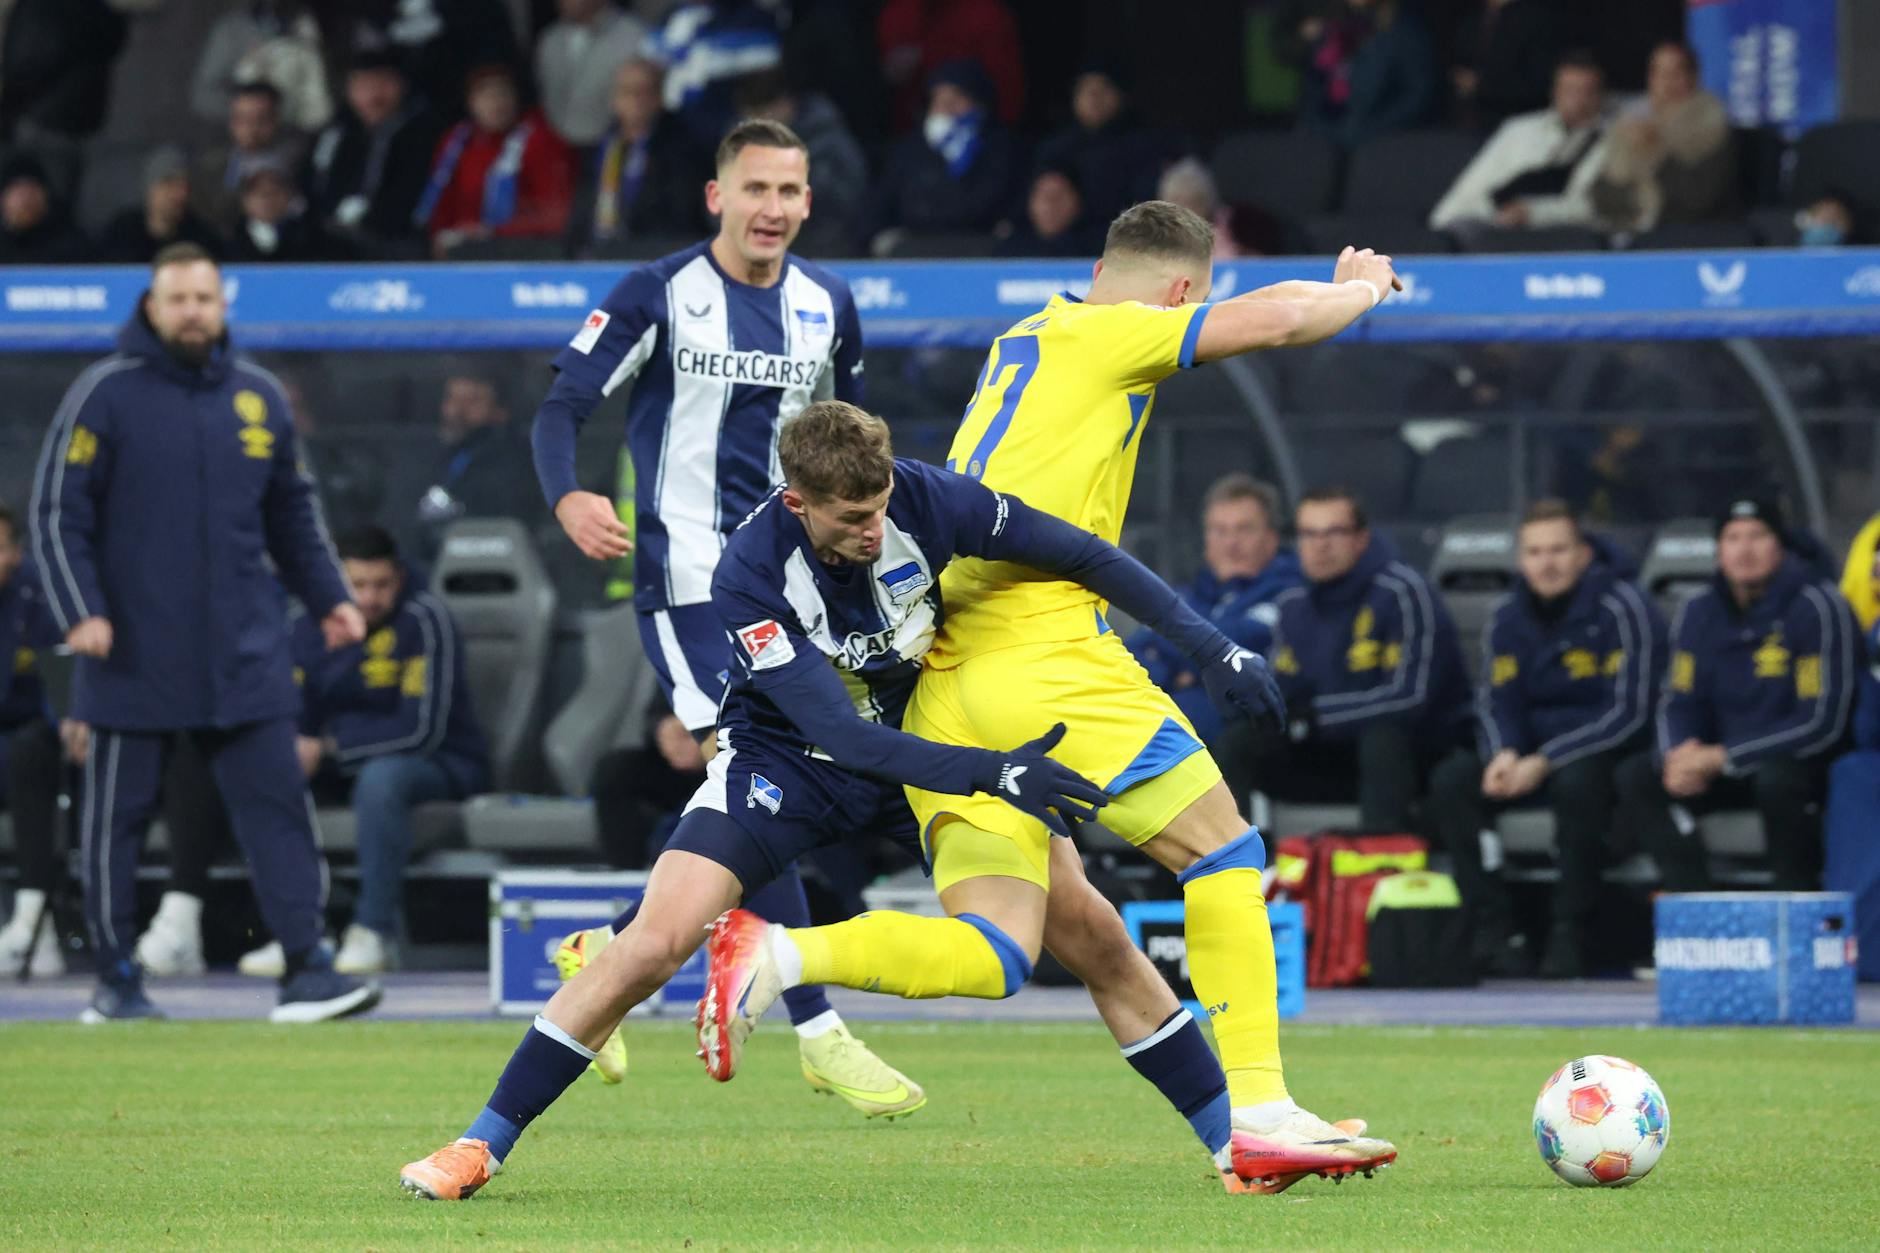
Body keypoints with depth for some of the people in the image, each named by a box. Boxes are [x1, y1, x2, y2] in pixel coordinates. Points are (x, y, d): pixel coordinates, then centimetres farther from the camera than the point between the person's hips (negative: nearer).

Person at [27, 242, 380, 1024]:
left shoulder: (258, 396, 10)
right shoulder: (106, 395, -3)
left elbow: (292, 513, 21)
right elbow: (56, 513, -4)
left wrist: (326, 598, 14)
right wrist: (80, 611, -15)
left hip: (244, 656, 3)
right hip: (134, 657, -3)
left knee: (277, 805, -4)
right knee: (115, 817, 3)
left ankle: (305, 970, -7)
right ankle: (116, 977, 13)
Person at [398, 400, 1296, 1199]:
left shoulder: (924, 501, -24)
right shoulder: (750, 576, -31)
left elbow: (1077, 556, -13)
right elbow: (843, 736, -34)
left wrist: (1208, 645, -15)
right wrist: (995, 772, -43)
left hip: (926, 744, 3)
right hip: (786, 762, -3)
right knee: (654, 942, -19)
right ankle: (482, 1145, -8)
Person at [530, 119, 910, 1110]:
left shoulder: (827, 306, 10)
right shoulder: (659, 297, -6)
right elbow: (560, 407, -8)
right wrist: (568, 499, -27)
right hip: (687, 576, -6)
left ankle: (606, 953, 29)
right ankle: (820, 1036, -14)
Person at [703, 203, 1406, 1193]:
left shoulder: (1020, 344, 24)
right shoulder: (1104, 335, 0)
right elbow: (1279, 318, -8)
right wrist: (1362, 288, 11)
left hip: (939, 686, 8)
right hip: (1043, 657, -8)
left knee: (990, 953, 1)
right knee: (1225, 855, 4)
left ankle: (773, 955, -18)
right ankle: (1259, 1117, 0)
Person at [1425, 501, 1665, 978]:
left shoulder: (1623, 610, -12)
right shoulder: (1508, 618, 6)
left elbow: (1628, 711, -18)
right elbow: (1498, 701, 8)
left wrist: (1544, 762, -23)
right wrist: (1504, 754, -17)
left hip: (1607, 755, -6)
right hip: (1529, 753, 6)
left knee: (1577, 782, -38)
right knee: (1451, 780, -18)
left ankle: (1570, 934, -27)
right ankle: (1493, 928, -20)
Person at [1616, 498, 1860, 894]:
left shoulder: (1817, 608, -15)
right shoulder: (1700, 613, 4)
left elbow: (1823, 724, -19)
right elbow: (1678, 702, 10)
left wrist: (1721, 757, -21)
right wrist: (1683, 755, -16)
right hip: (1725, 764, 6)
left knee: (1776, 778, -39)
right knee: (1636, 775, -14)